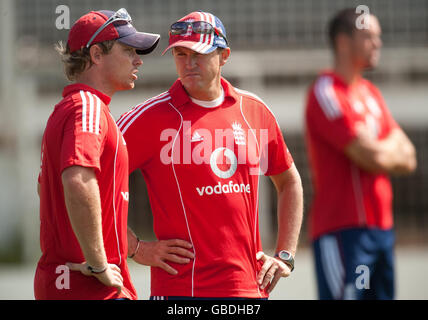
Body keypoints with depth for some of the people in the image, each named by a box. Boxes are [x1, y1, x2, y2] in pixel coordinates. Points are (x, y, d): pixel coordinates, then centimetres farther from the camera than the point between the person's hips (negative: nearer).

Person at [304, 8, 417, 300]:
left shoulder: (370, 93, 17)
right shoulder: (326, 93, -10)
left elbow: (408, 158, 11)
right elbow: (370, 157, -18)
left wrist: (376, 150, -8)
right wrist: (396, 154, 3)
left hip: (381, 228, 9)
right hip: (343, 230, -9)